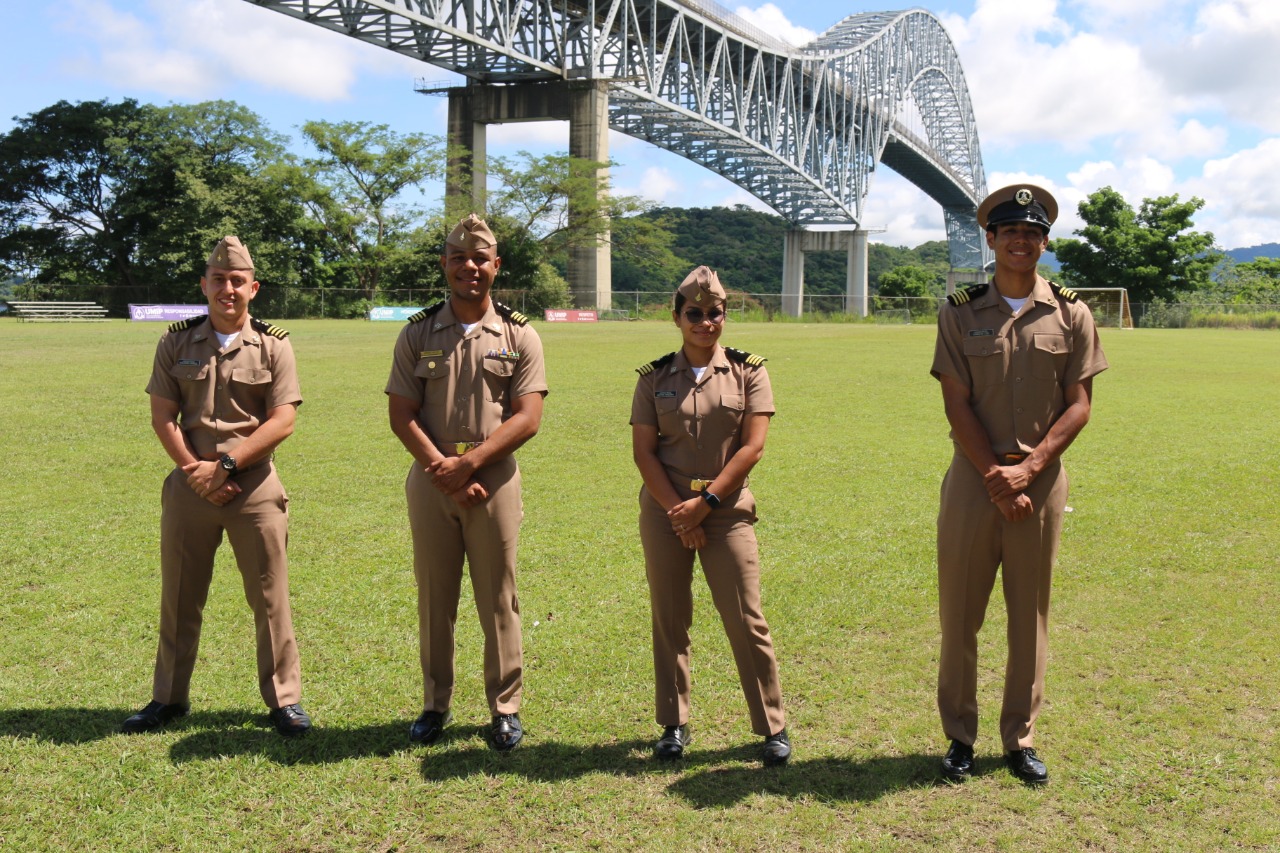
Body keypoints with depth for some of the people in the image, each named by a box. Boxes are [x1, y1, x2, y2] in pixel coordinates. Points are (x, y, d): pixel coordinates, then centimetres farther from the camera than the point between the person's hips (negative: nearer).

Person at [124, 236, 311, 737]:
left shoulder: (273, 346, 1)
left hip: (254, 484, -2)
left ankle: (284, 699, 13)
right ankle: (169, 697, 25)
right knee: (179, 598, 10)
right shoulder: (176, 344, 6)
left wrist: (224, 464, -13)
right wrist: (195, 470, -10)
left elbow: (282, 420, -7)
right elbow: (162, 417, 3)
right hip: (189, 483, 2)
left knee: (270, 597, 2)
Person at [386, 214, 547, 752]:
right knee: (434, 599, 8)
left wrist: (468, 462, -13)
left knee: (498, 600, 4)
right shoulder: (417, 334, 6)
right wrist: (443, 470, -11)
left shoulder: (520, 337, 3)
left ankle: (505, 708, 15)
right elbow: (401, 416, 0)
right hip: (429, 480, 1)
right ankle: (435, 705, 21)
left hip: (495, 480, -1)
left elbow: (527, 418, -5)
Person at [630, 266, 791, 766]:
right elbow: (643, 451, 1)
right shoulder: (655, 378, 6)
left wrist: (704, 501, -12)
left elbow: (752, 447, -6)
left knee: (746, 621, -2)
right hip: (664, 509, 2)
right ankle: (674, 725, 20)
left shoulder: (747, 372, 2)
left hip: (727, 510, -1)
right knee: (669, 621, 7)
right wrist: (677, 510, -9)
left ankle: (773, 726, 12)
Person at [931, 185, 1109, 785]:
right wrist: (997, 475, -11)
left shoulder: (1071, 314, 4)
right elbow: (956, 403, -3)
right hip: (973, 478, -1)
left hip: (1041, 482, 1)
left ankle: (1020, 739, 22)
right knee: (959, 612, 4)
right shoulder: (960, 312, 2)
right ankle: (959, 736, 18)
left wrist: (1027, 469, -12)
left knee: (1030, 616, 9)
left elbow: (1079, 404, 0)